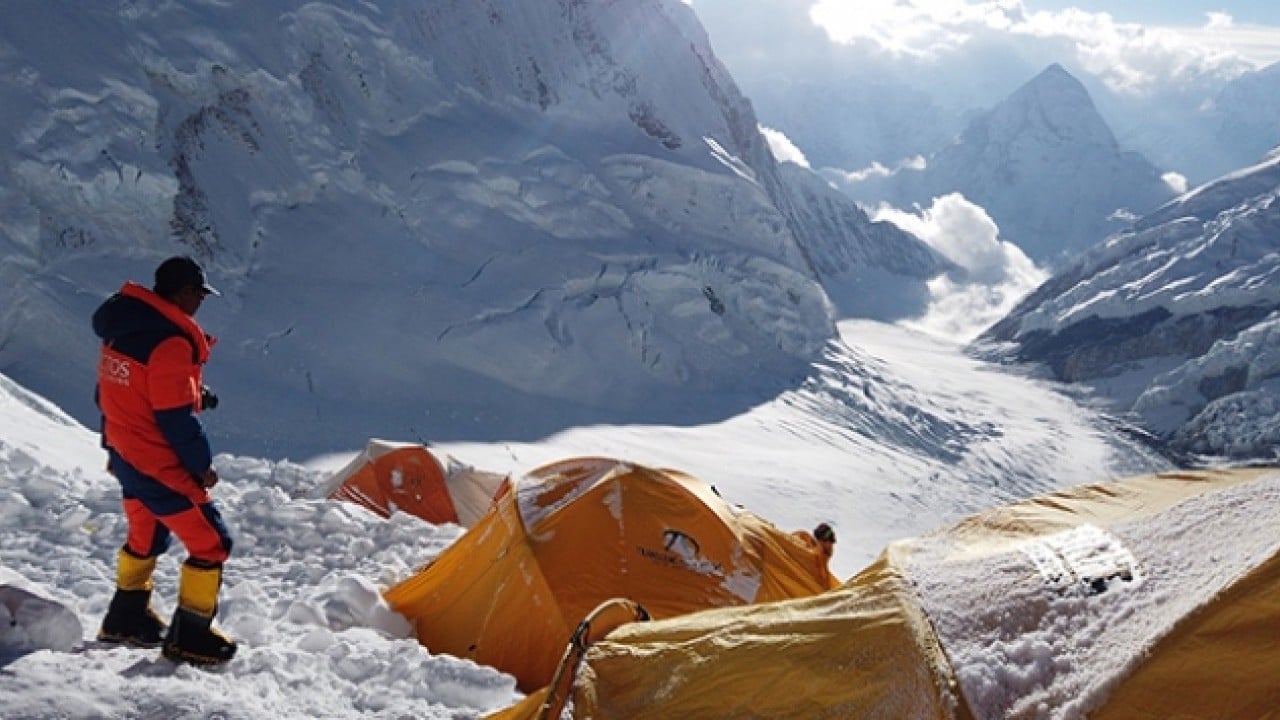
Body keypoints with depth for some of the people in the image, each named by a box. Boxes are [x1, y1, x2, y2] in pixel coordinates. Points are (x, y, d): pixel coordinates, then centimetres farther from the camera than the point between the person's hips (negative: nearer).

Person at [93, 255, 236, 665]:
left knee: (145, 537, 27)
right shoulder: (170, 342, -24)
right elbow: (176, 419, -22)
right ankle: (190, 638, 7)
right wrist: (201, 465, -10)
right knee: (210, 543, 1)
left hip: (124, 456, 9)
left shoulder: (122, 328, 4)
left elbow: (120, 395, 14)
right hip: (162, 467, -9)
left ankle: (126, 618, 41)